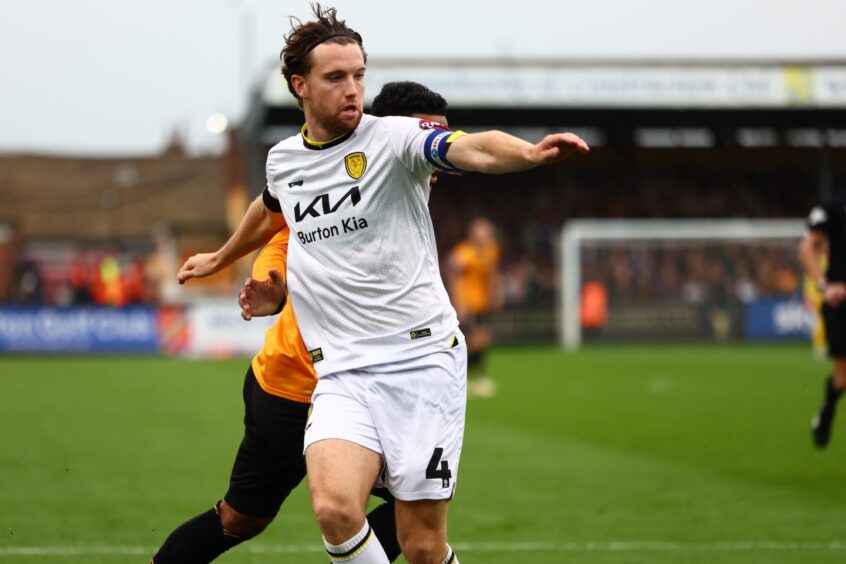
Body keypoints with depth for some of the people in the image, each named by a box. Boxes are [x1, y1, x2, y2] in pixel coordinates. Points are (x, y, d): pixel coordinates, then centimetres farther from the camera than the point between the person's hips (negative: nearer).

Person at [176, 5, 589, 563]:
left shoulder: (393, 138, -5)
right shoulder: (283, 160, 11)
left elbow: (473, 149, -25)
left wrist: (531, 152, -47)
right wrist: (220, 259, 55)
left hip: (422, 360, -3)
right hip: (342, 374, 3)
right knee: (335, 508, -25)